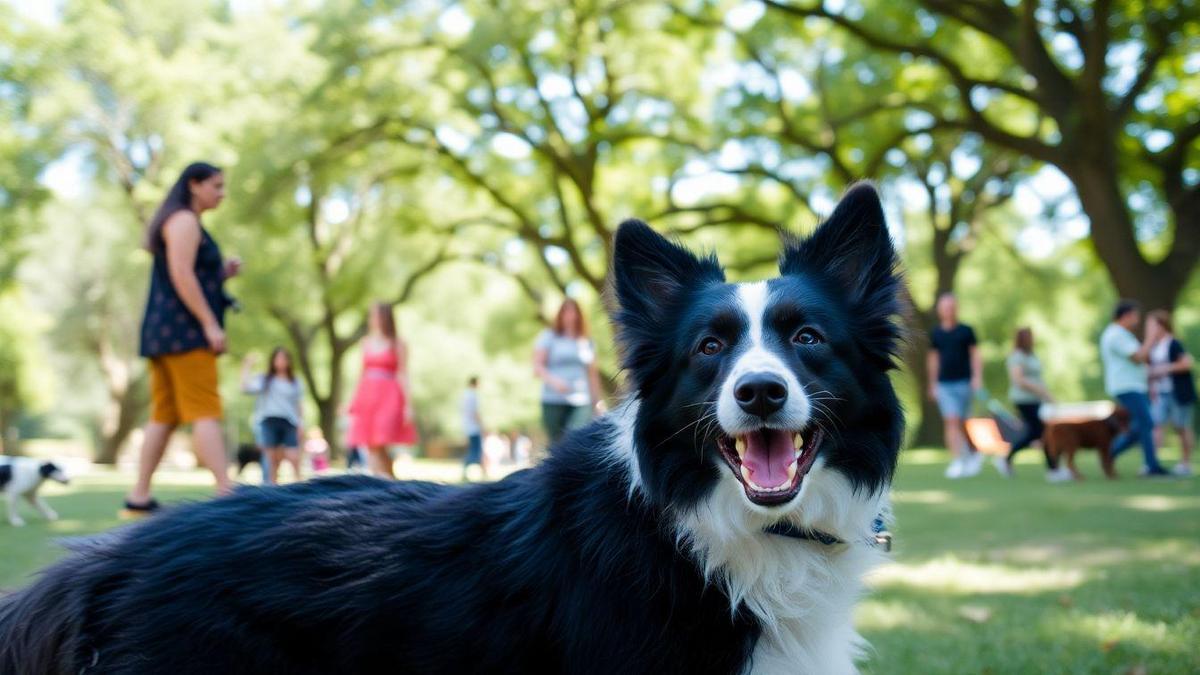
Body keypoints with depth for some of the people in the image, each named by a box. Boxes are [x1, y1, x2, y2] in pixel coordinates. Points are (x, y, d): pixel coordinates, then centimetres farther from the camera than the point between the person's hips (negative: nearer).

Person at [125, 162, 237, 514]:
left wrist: (222, 272, 11)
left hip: (164, 333, 10)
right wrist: (211, 324, -20)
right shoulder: (184, 220, -7)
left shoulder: (179, 224, 24)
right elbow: (181, 276, -18)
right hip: (185, 331, -10)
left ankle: (139, 497, 5)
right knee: (205, 412, -16)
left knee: (164, 415, 6)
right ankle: (227, 492, -22)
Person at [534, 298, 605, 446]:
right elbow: (537, 367, -1)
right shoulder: (548, 337, 6)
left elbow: (593, 373, 20)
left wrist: (598, 402, 17)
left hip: (581, 403, 1)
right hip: (554, 402, -1)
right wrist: (554, 381, -19)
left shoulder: (586, 342, 15)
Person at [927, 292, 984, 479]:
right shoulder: (935, 333, 8)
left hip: (964, 382, -1)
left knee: (961, 424, 3)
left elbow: (975, 355, 2)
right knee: (951, 422, -10)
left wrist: (978, 378, -10)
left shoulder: (966, 331, 3)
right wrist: (932, 384, 14)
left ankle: (973, 454, 28)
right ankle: (958, 462, -12)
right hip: (944, 385, 1)